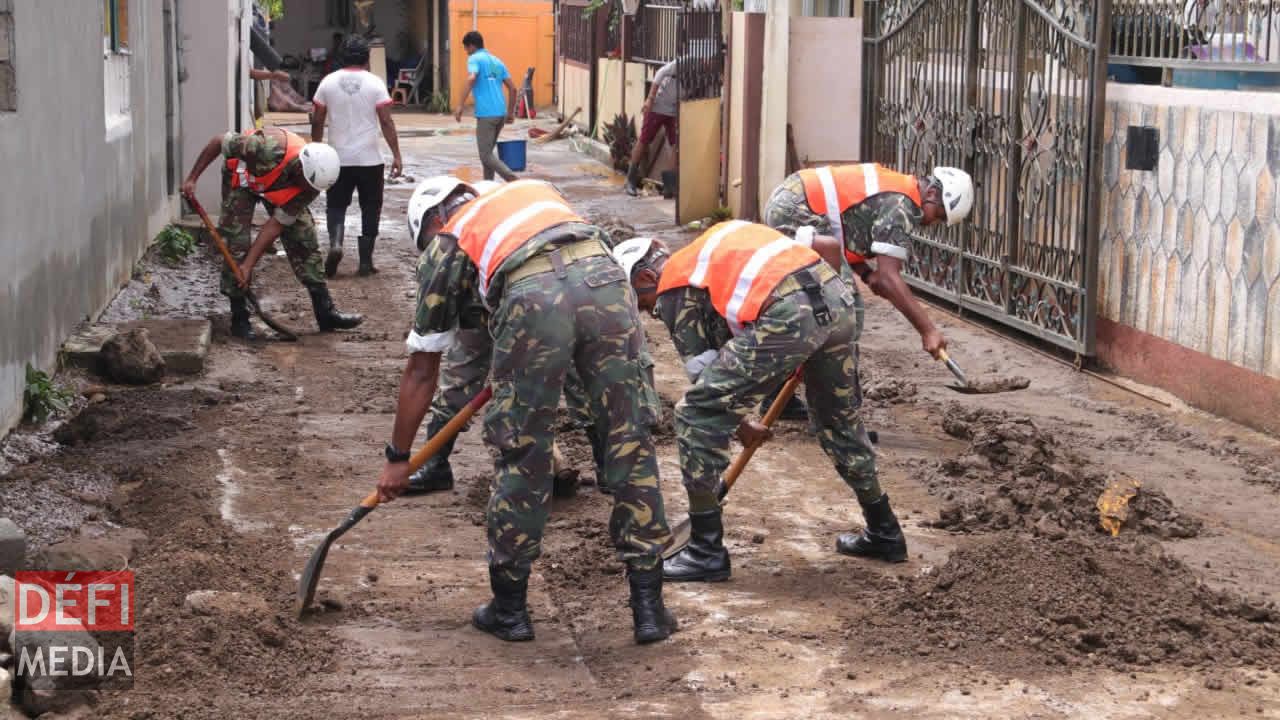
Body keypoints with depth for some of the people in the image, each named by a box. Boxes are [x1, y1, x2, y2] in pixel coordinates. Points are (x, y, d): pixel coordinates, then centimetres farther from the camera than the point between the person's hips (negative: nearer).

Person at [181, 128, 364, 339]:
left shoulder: (311, 181, -29)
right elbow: (218, 142, -29)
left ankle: (325, 312, 2)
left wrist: (248, 265, -24)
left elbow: (277, 224, -23)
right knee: (236, 244, -11)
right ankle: (239, 318, -1)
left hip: (280, 188, 3)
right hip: (242, 177, -3)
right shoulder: (268, 148, -45)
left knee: (305, 239, -4)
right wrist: (192, 179, -25)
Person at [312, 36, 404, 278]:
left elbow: (317, 121, 5)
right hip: (370, 159, -1)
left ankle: (335, 242, -16)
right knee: (370, 209, 9)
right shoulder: (374, 83, -5)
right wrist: (396, 155, -4)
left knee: (336, 205, 11)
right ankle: (365, 260, 8)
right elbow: (386, 122, -8)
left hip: (339, 159, 2)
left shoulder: (329, 82, 2)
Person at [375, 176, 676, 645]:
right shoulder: (534, 190, 40)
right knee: (630, 442, 11)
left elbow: (421, 369, 31)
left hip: (532, 298, -3)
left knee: (520, 452, 12)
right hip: (604, 278, 3)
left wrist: (398, 458, 39)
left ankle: (509, 608, 23)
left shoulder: (445, 244, 29)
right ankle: (649, 606, 16)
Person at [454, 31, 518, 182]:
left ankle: (513, 180, -22)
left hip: (485, 114, -7)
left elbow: (471, 79, -21)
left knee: (486, 155, -6)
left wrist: (461, 105, -23)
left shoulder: (474, 59, -1)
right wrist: (511, 112, 24)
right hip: (501, 113, 7)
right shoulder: (497, 61, 19)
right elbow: (512, 88, 17)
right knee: (488, 152, 19)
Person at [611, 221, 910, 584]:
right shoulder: (726, 237, 33)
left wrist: (742, 428, 24)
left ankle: (706, 551, 8)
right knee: (841, 417, 29)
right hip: (839, 298, 8)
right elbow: (832, 249, 30)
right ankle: (884, 533, 44)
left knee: (696, 414, 4)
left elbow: (704, 371, 11)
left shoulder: (673, 288, 12)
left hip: (786, 316, -8)